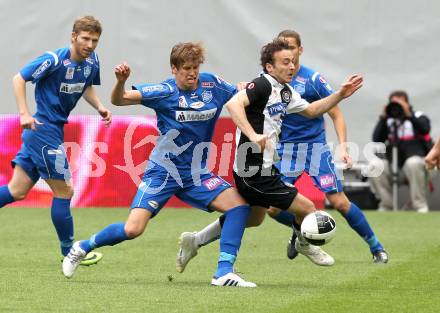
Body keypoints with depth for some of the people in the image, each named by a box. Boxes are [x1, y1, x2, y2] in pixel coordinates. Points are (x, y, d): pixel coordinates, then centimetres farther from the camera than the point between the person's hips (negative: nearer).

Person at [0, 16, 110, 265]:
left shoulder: (92, 61, 5)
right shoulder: (54, 60, -18)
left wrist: (99, 107, 3)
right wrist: (24, 114, -22)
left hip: (53, 130, 8)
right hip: (44, 130, -8)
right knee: (64, 191, -1)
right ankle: (69, 251, 12)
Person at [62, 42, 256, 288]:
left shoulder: (213, 85, -1)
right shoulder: (165, 92, -12)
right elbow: (119, 100, -17)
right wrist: (121, 81, -37)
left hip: (197, 174, 4)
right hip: (163, 172, -4)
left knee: (239, 206, -14)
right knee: (132, 230, -14)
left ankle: (224, 273, -13)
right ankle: (82, 248, 12)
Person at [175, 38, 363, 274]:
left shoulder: (285, 92, 13)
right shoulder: (263, 85, -18)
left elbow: (311, 110, 27)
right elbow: (233, 104, -32)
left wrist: (341, 94, 16)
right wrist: (253, 135, -42)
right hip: (257, 172, -11)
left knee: (253, 219, 27)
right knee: (306, 208, -2)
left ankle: (195, 241, 31)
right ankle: (304, 243, 31)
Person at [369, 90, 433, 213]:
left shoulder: (418, 117, 8)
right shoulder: (388, 121, 15)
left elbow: (425, 129, -15)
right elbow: (377, 140, 1)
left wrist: (409, 115, -20)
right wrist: (383, 118, -4)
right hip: (392, 167, 3)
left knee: (413, 162, -37)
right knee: (374, 165, -23)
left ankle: (420, 206, -24)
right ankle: (386, 205, -14)